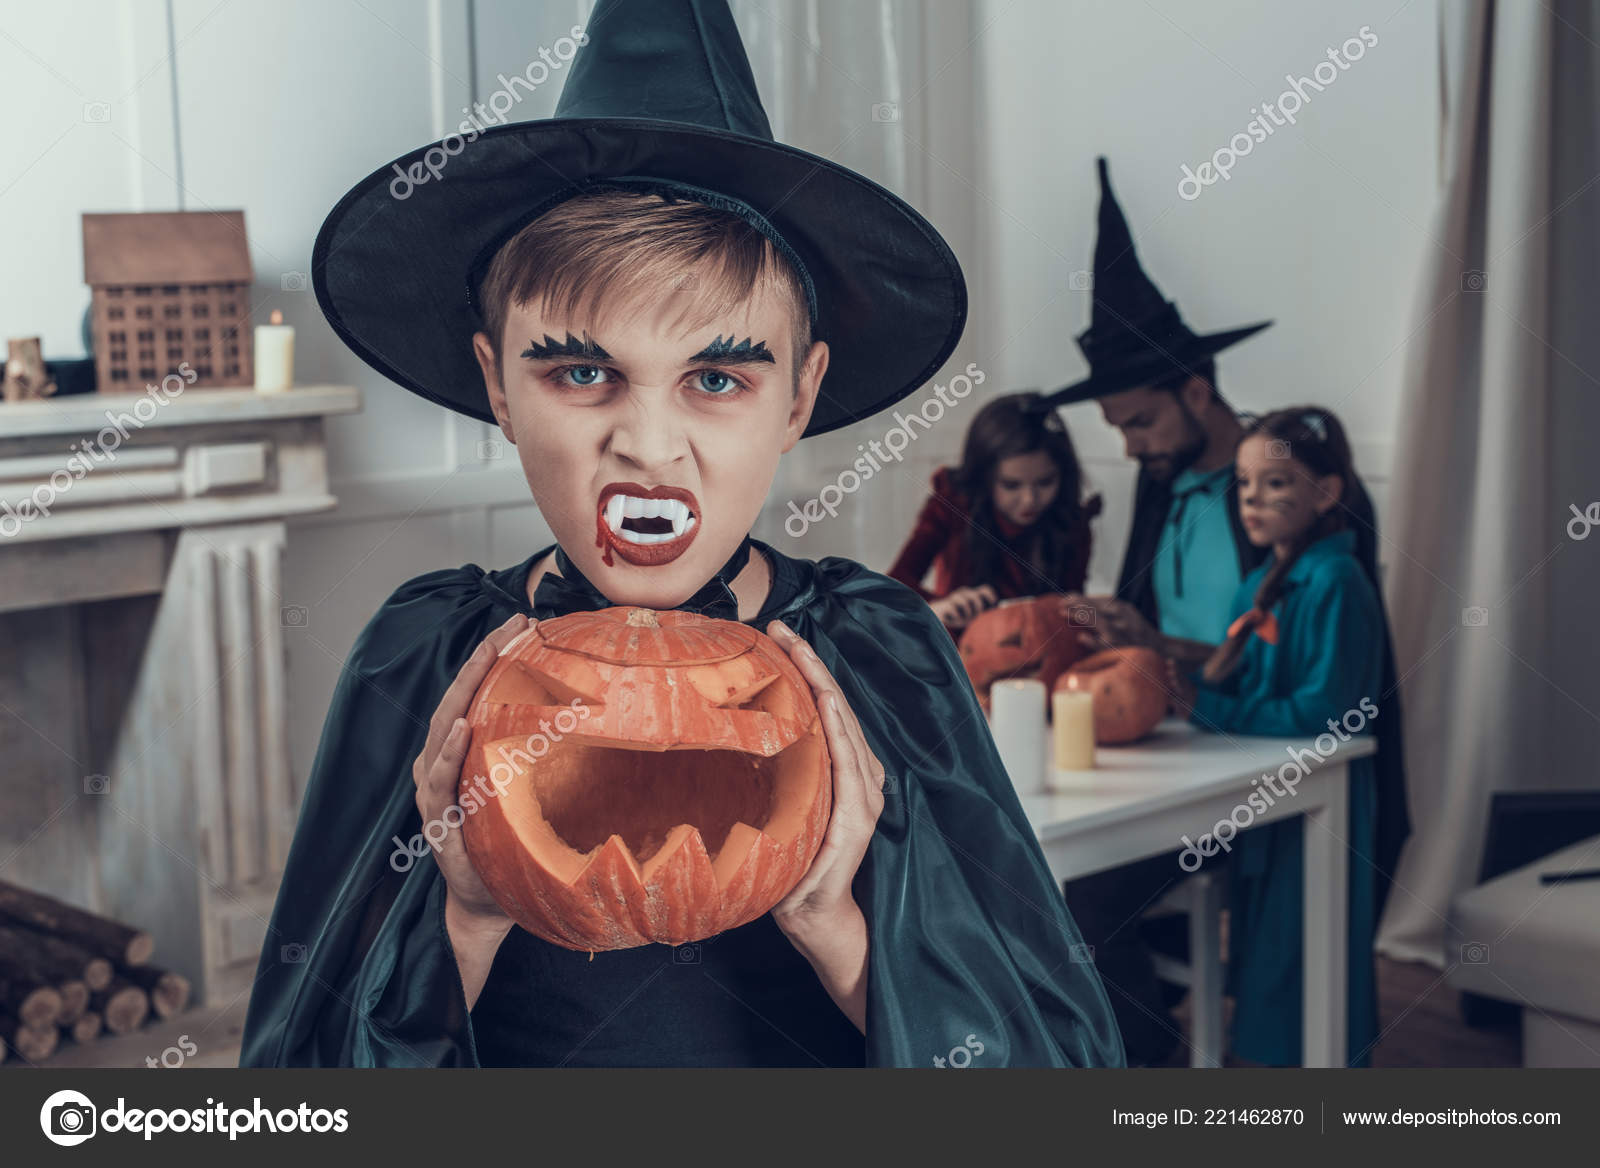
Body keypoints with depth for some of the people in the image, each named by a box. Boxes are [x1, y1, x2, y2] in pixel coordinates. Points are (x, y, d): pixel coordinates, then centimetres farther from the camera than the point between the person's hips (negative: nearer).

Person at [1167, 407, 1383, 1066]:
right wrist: (1207, 678, -8)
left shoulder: (1336, 584, -16)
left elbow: (1321, 713, -23)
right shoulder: (1258, 585, 10)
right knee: (1260, 949, 17)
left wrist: (1210, 708, -19)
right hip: (1257, 796, 8)